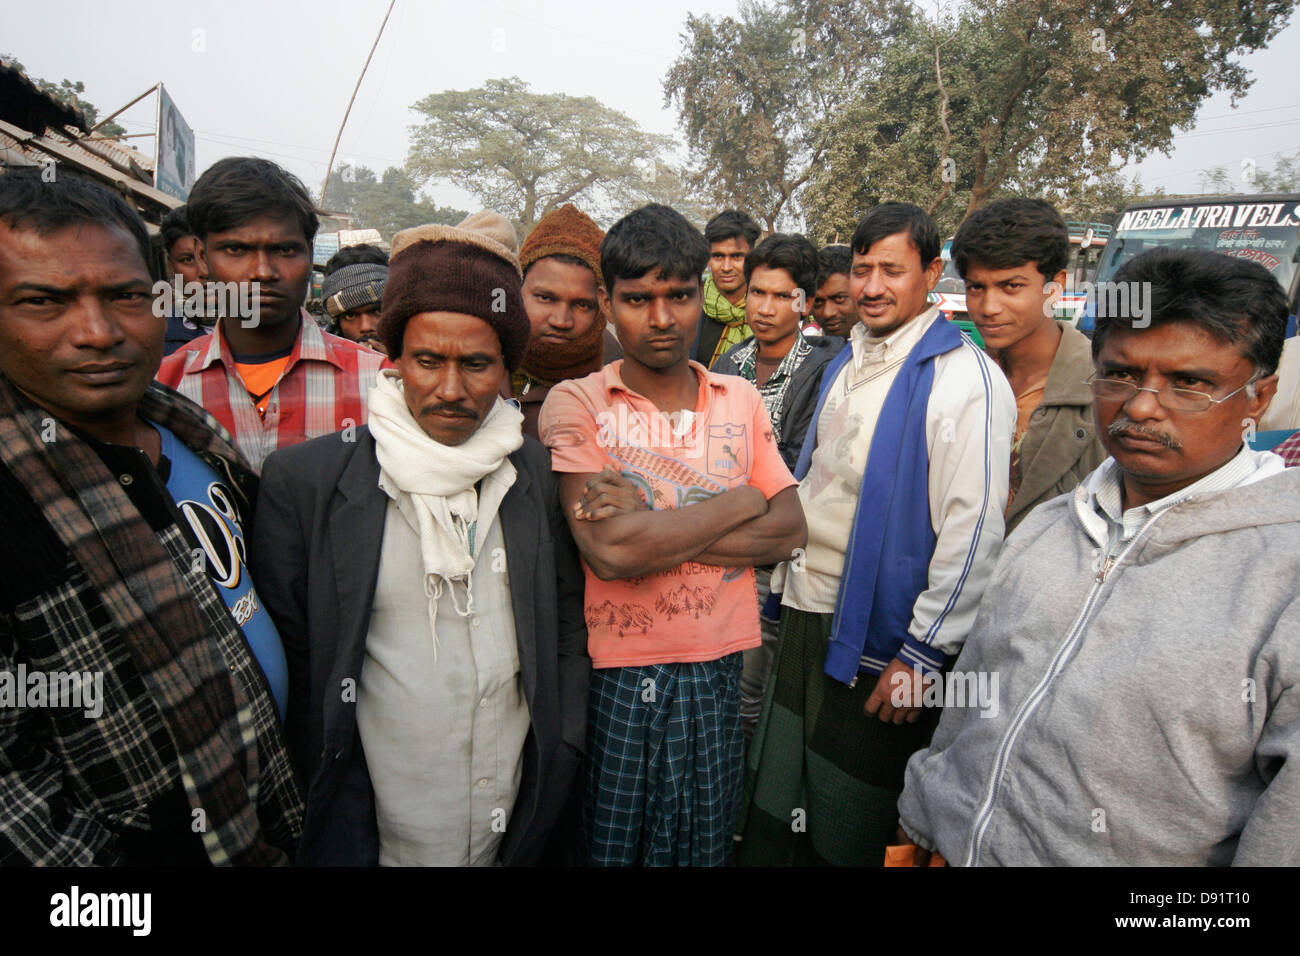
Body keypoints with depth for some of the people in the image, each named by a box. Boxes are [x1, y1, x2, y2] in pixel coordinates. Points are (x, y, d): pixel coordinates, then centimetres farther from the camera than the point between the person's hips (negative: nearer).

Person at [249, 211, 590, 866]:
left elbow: (568, 623, 6)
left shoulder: (538, 472, -3)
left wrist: (560, 751, 0)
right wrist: (328, 802, -6)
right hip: (380, 832, -2)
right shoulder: (303, 481, -11)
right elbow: (288, 657, -6)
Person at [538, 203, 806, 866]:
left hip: (720, 668, 3)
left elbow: (787, 533, -3)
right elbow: (609, 551, -20)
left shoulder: (741, 400, 6)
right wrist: (743, 500, -10)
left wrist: (652, 527, -15)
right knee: (608, 846, 14)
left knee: (706, 846, 17)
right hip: (615, 673, -3)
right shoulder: (575, 402, -7)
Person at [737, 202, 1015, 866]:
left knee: (845, 835, 11)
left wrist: (923, 655, -18)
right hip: (804, 615, 7)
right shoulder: (846, 364, 11)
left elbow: (973, 529, -19)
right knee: (772, 812, 17)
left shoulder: (966, 380, -14)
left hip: (877, 638, -7)